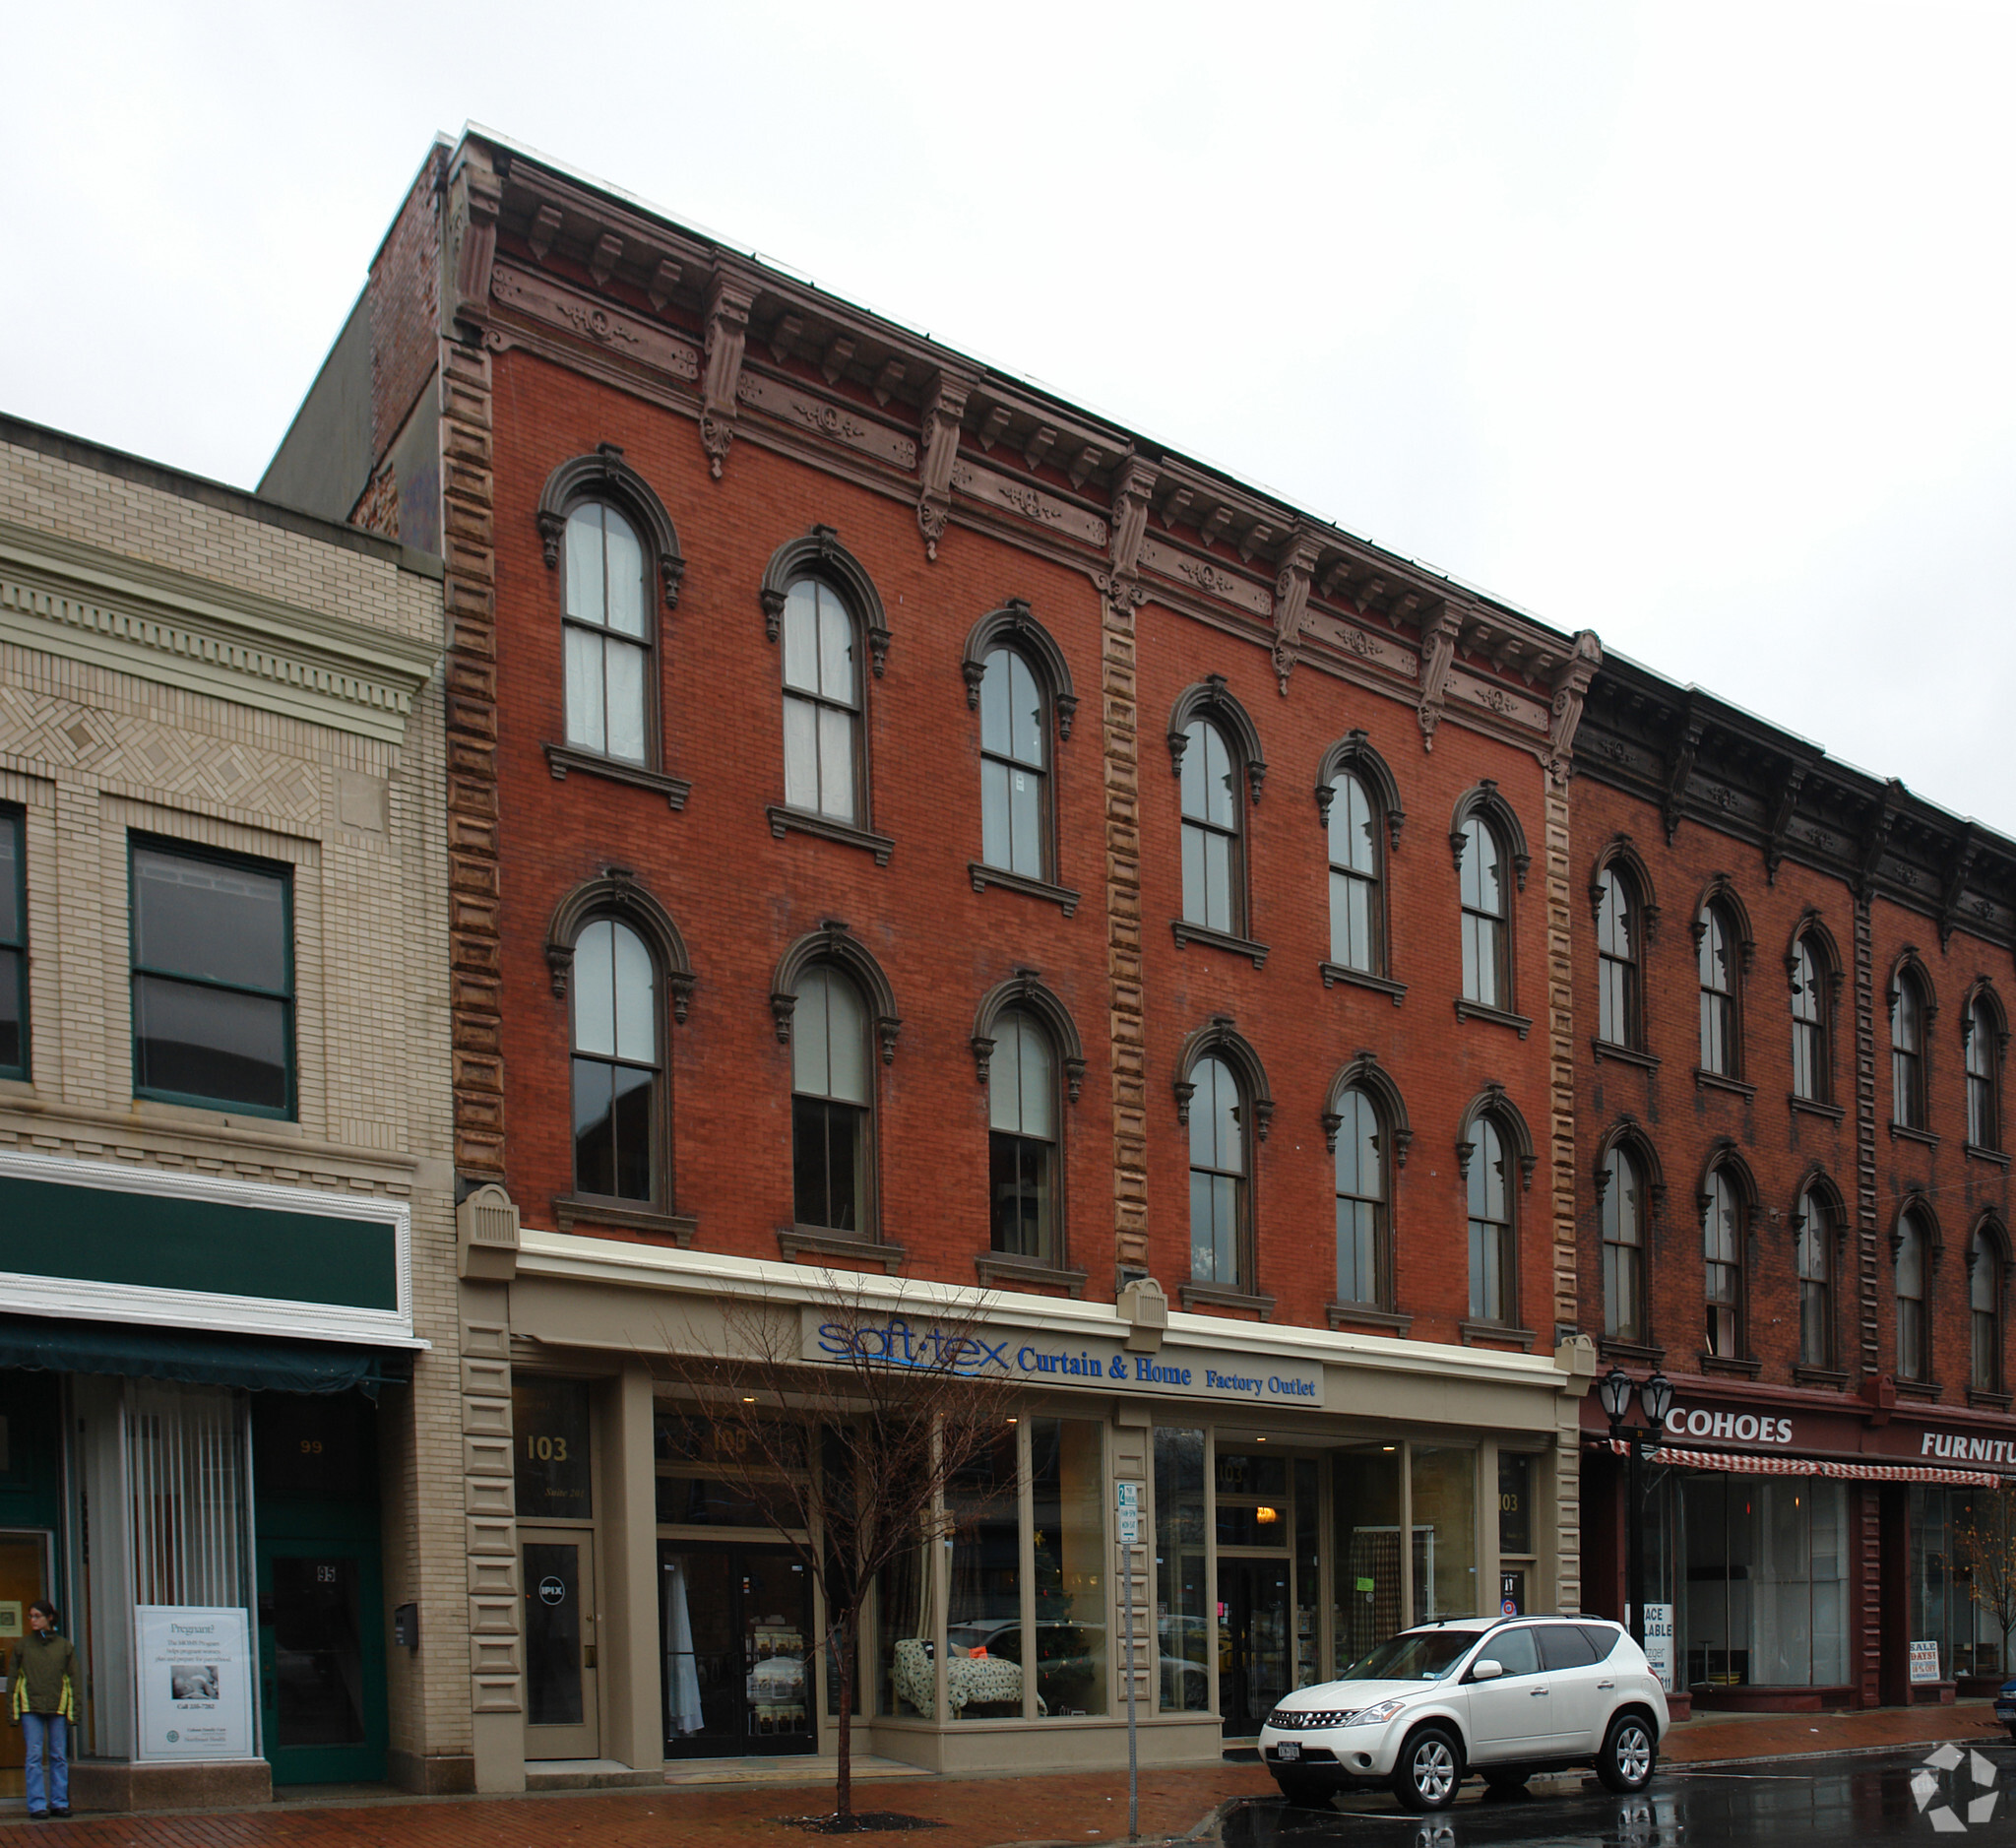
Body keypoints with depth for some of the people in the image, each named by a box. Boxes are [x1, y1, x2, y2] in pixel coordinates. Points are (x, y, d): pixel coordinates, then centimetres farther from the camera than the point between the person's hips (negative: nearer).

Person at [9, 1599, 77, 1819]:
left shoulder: (64, 1646, 8)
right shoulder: (22, 1646, 7)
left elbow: (72, 1679, 9)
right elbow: (13, 1679, 8)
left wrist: (73, 1713, 3)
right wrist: (13, 1713, 2)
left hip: (58, 1709, 1)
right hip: (30, 1707, -1)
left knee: (59, 1756, 2)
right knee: (34, 1756, -5)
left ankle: (60, 1802, 9)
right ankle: (37, 1804, -2)